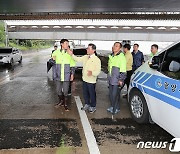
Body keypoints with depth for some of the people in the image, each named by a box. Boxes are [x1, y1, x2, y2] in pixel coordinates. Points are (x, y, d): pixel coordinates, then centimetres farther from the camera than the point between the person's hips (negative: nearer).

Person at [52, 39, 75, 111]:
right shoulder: (56, 52, -1)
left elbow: (72, 65, 2)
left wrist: (72, 74, -1)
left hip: (66, 76, -2)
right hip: (58, 76, 2)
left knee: (65, 91, 3)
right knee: (58, 90, 13)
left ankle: (65, 104, 21)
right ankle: (61, 101, 36)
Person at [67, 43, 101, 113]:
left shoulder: (97, 60, -13)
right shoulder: (85, 57, 8)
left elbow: (98, 71, -18)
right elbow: (78, 59, 15)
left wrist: (92, 73, -36)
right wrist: (72, 55, 3)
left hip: (91, 81, -6)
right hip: (85, 79, 6)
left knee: (92, 94, 7)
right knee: (85, 93, 18)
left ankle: (93, 106, 26)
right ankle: (87, 104, 37)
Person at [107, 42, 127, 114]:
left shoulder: (121, 57, -13)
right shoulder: (111, 56, 12)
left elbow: (123, 70, -15)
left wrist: (121, 79, -17)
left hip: (117, 80, -8)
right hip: (111, 79, 8)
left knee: (115, 95, -3)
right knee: (111, 94, 14)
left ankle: (116, 108, 12)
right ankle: (112, 106, 29)